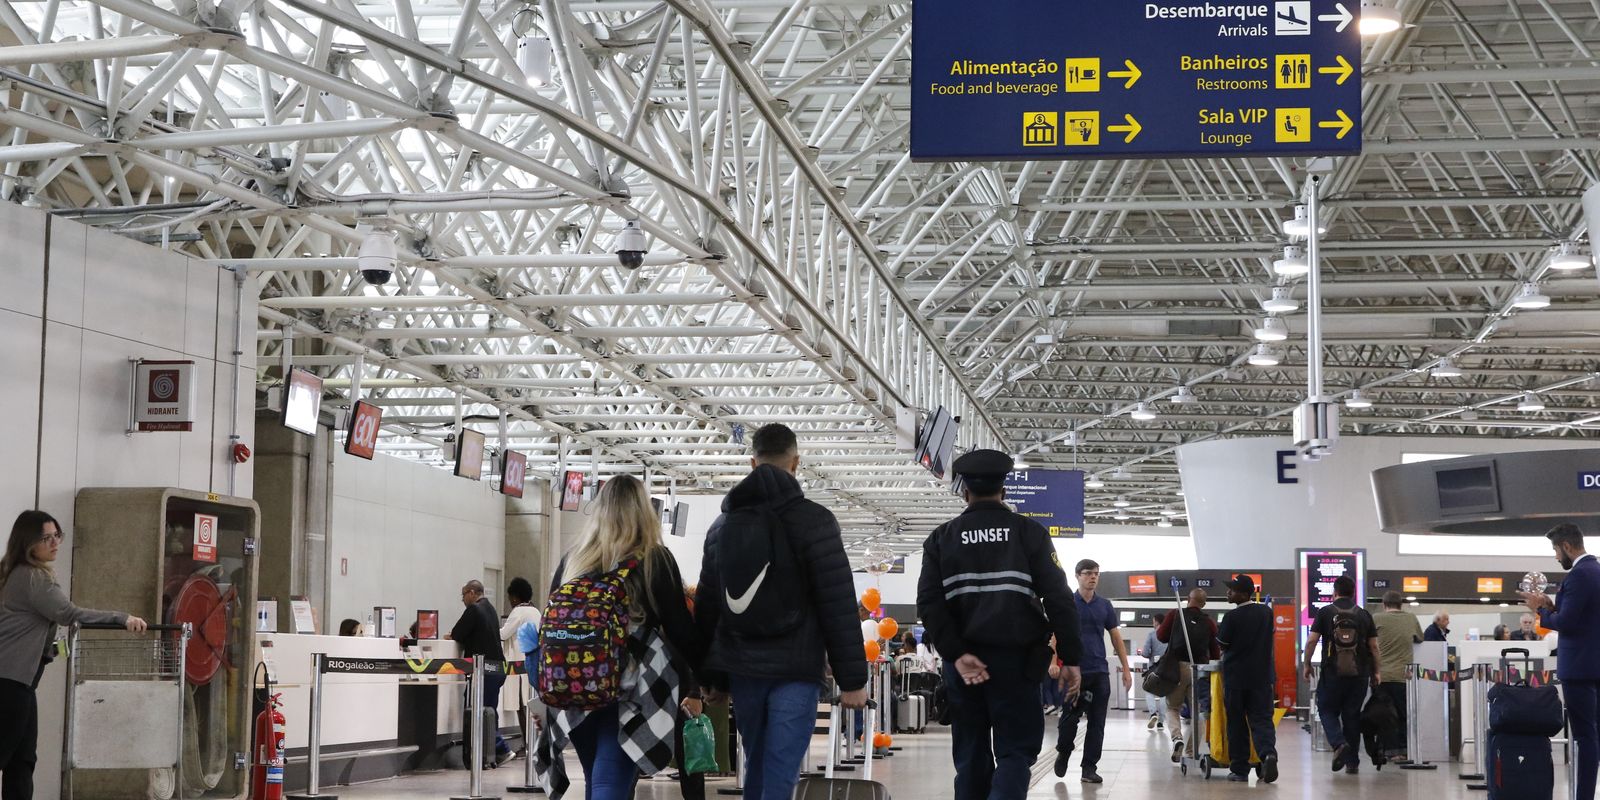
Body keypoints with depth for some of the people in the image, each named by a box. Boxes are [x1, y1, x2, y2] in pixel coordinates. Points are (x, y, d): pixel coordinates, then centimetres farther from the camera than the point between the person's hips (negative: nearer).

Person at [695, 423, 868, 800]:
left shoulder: (722, 524, 11)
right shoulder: (814, 520, -7)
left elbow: (706, 607, 15)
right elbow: (839, 606, -10)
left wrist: (714, 676, 22)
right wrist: (852, 679, -6)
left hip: (742, 669, 5)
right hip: (795, 669, -5)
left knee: (756, 768, 17)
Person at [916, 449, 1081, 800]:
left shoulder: (941, 538, 7)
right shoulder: (1029, 532, 2)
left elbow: (929, 603, -6)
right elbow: (1059, 598, -5)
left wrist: (956, 654, -9)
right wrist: (1070, 658, -2)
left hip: (963, 662, 2)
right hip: (1015, 660, -2)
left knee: (971, 755, 11)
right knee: (1015, 750, 2)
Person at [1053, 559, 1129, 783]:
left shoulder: (1105, 605, 10)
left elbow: (1116, 637, 14)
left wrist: (1126, 669, 9)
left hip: (1100, 672, 3)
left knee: (1097, 722, 0)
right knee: (1071, 717, 0)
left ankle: (1089, 767, 6)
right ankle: (1063, 753, 26)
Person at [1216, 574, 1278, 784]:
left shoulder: (1232, 617, -14)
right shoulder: (1267, 612, 2)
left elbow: (1221, 644, -4)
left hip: (1235, 676, -3)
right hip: (1262, 675, 3)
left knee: (1236, 723, 7)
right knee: (1261, 719, 2)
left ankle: (1239, 769, 9)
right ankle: (1268, 753, -25)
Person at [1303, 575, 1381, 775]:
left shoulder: (1325, 612, 1)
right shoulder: (1364, 615, 7)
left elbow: (1311, 641, -4)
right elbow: (1374, 646, 6)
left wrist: (1307, 664, 7)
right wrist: (1377, 671, 13)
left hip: (1332, 672, -2)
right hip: (1359, 673, 2)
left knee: (1327, 710, 10)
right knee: (1352, 715, 9)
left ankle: (1339, 744, -16)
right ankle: (1353, 762, 11)